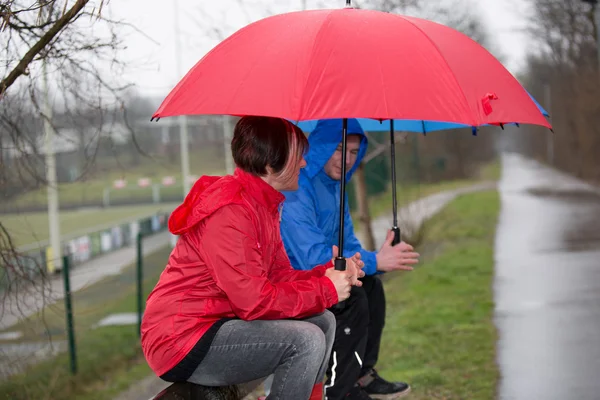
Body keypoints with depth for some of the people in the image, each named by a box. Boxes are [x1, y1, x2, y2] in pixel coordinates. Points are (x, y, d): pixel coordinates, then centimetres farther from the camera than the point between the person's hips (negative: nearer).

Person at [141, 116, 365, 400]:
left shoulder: (263, 205, 10)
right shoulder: (229, 211, -22)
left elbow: (279, 275, 11)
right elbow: (253, 300, -25)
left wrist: (328, 274, -6)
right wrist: (326, 291, -15)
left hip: (218, 321, 10)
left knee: (323, 321, 8)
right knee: (306, 340, -22)